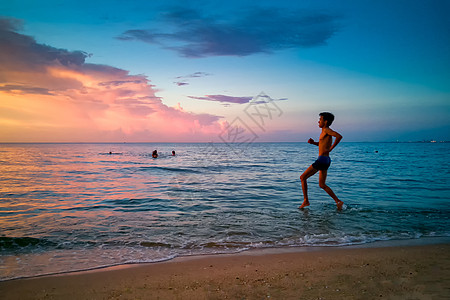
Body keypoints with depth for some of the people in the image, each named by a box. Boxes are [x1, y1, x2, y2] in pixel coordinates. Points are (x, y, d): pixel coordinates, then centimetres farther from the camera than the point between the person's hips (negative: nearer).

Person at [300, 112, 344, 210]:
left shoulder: (327, 130, -11)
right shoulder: (324, 132, 17)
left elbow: (339, 136, -28)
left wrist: (330, 148, -22)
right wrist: (313, 142, 13)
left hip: (322, 159, -10)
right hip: (326, 160, 10)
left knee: (303, 177, -1)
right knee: (322, 185, 15)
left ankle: (306, 200, 3)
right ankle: (338, 201, 12)